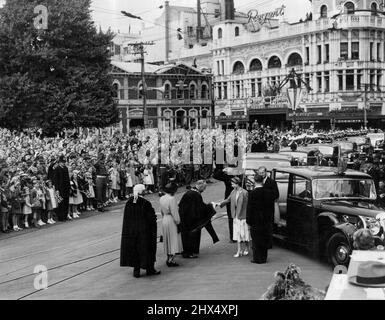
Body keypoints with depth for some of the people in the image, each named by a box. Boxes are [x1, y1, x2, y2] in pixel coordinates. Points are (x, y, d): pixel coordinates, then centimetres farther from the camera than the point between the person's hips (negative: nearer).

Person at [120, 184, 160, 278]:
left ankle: (136, 271, 14)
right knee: (146, 249, 9)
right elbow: (152, 218, -15)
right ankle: (149, 269, 19)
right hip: (144, 231, -4)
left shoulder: (128, 203, -3)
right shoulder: (145, 203, -17)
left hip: (130, 231, 4)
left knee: (134, 250, 12)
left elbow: (126, 219, 4)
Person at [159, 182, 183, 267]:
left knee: (168, 241, 17)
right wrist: (178, 223, -12)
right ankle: (171, 260, -5)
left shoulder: (162, 198, 4)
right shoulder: (172, 199, -20)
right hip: (171, 221, -8)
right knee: (174, 241, -1)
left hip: (164, 220, 8)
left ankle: (168, 258, 24)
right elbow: (175, 213, -19)